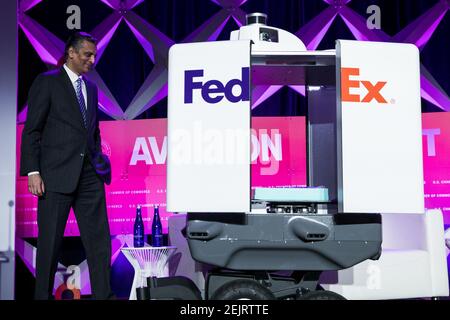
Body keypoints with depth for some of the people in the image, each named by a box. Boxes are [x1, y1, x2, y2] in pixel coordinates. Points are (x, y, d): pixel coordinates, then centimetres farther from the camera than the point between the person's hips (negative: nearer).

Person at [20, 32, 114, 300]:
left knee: (99, 238, 1)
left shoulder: (91, 88, 18)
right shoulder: (47, 82, 0)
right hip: (57, 175, -5)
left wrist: (99, 162, 10)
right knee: (50, 241, 3)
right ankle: (43, 294, 16)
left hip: (90, 176, 6)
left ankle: (103, 294, 6)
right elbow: (32, 131, -5)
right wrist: (33, 171, -12)